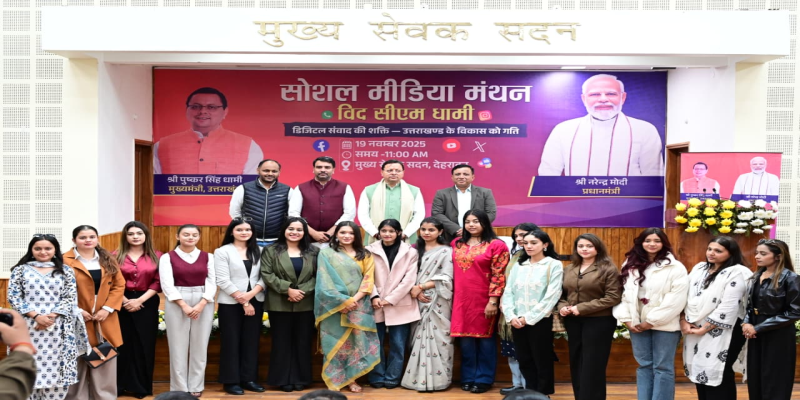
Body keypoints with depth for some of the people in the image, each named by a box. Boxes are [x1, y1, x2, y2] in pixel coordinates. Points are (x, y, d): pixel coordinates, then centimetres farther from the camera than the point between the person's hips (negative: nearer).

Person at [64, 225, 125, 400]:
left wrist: (107, 308, -5)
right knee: (78, 363, 2)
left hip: (105, 319, 4)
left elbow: (119, 285, 7)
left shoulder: (108, 260, 10)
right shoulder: (65, 261, -3)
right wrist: (76, 311, -12)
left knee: (106, 364, 7)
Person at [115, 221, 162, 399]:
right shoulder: (116, 256, 3)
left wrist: (140, 300, -11)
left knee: (144, 344, 5)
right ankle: (120, 384, 15)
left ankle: (141, 386, 16)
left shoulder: (156, 256, 3)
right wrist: (124, 300, -12)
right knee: (122, 343, 3)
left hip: (147, 304, 1)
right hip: (122, 304, 0)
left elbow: (158, 282, -2)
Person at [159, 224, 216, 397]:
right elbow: (167, 285, -6)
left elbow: (212, 283, 2)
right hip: (176, 304, -1)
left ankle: (196, 386, 16)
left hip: (204, 303, 2)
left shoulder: (208, 257, 7)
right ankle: (180, 388, 12)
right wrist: (184, 306, -15)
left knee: (199, 346, 5)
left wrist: (201, 305, -12)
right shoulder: (167, 257, 2)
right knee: (178, 346, 1)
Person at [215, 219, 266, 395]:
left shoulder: (259, 251, 9)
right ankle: (231, 381, 11)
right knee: (231, 342, 2)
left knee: (251, 341, 7)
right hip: (230, 303, -4)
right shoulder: (222, 252, -3)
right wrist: (243, 301, -13)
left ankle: (249, 378, 16)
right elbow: (223, 281, -10)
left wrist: (252, 293, -15)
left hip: (256, 302, 4)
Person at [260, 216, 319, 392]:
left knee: (303, 342, 7)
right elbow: (267, 274, -7)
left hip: (306, 305, 2)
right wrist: (288, 289, -16)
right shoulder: (271, 251, 2)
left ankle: (301, 379, 17)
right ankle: (283, 379, 15)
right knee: (282, 342, 5)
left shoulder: (313, 252, 8)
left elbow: (317, 276, 2)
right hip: (280, 305, -2)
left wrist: (302, 291, -13)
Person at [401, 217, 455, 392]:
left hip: (437, 301, -4)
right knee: (419, 337, 3)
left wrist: (420, 287, -11)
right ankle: (418, 377, 9)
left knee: (436, 337, -5)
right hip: (418, 300, 4)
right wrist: (415, 290, -11)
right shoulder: (415, 250, 15)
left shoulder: (446, 251, 0)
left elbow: (446, 278, -9)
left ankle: (436, 379, 0)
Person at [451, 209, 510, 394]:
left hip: (484, 300, -4)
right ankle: (468, 378, 20)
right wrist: (452, 298, 10)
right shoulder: (456, 244, 10)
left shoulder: (496, 245, -6)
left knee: (485, 338, 6)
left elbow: (498, 275, -10)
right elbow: (453, 272, 15)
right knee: (466, 339, 9)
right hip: (462, 300, 4)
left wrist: (493, 301, -13)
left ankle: (484, 379, 16)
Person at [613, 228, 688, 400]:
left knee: (662, 367, 3)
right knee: (644, 365, 11)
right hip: (637, 324, 4)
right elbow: (623, 292, 6)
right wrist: (626, 319, -5)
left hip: (664, 325, -4)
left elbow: (676, 300, -13)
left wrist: (652, 321, -13)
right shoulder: (630, 265, 9)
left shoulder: (675, 267, -5)